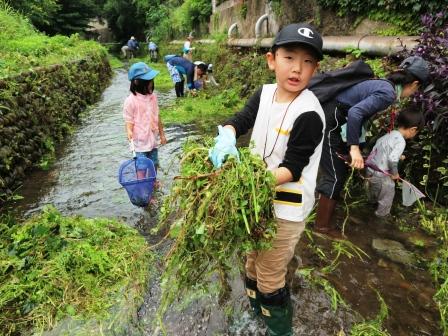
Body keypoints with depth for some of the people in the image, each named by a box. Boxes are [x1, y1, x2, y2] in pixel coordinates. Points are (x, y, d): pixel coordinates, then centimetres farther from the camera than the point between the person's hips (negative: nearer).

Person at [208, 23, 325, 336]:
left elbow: (292, 169, -23)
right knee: (254, 259, 27)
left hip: (286, 206, -7)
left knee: (270, 275, 9)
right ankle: (254, 307, 55)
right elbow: (240, 120, -6)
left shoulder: (309, 115, -23)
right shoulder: (265, 93, -2)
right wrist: (226, 136, -28)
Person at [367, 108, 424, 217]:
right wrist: (394, 173, -14)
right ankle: (382, 213, 35)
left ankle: (373, 200, 64)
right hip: (380, 174, -9)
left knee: (374, 187, 36)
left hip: (370, 167, 9)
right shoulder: (401, 141, -24)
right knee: (388, 193, 16)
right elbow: (392, 160, -32)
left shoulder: (391, 133, 2)